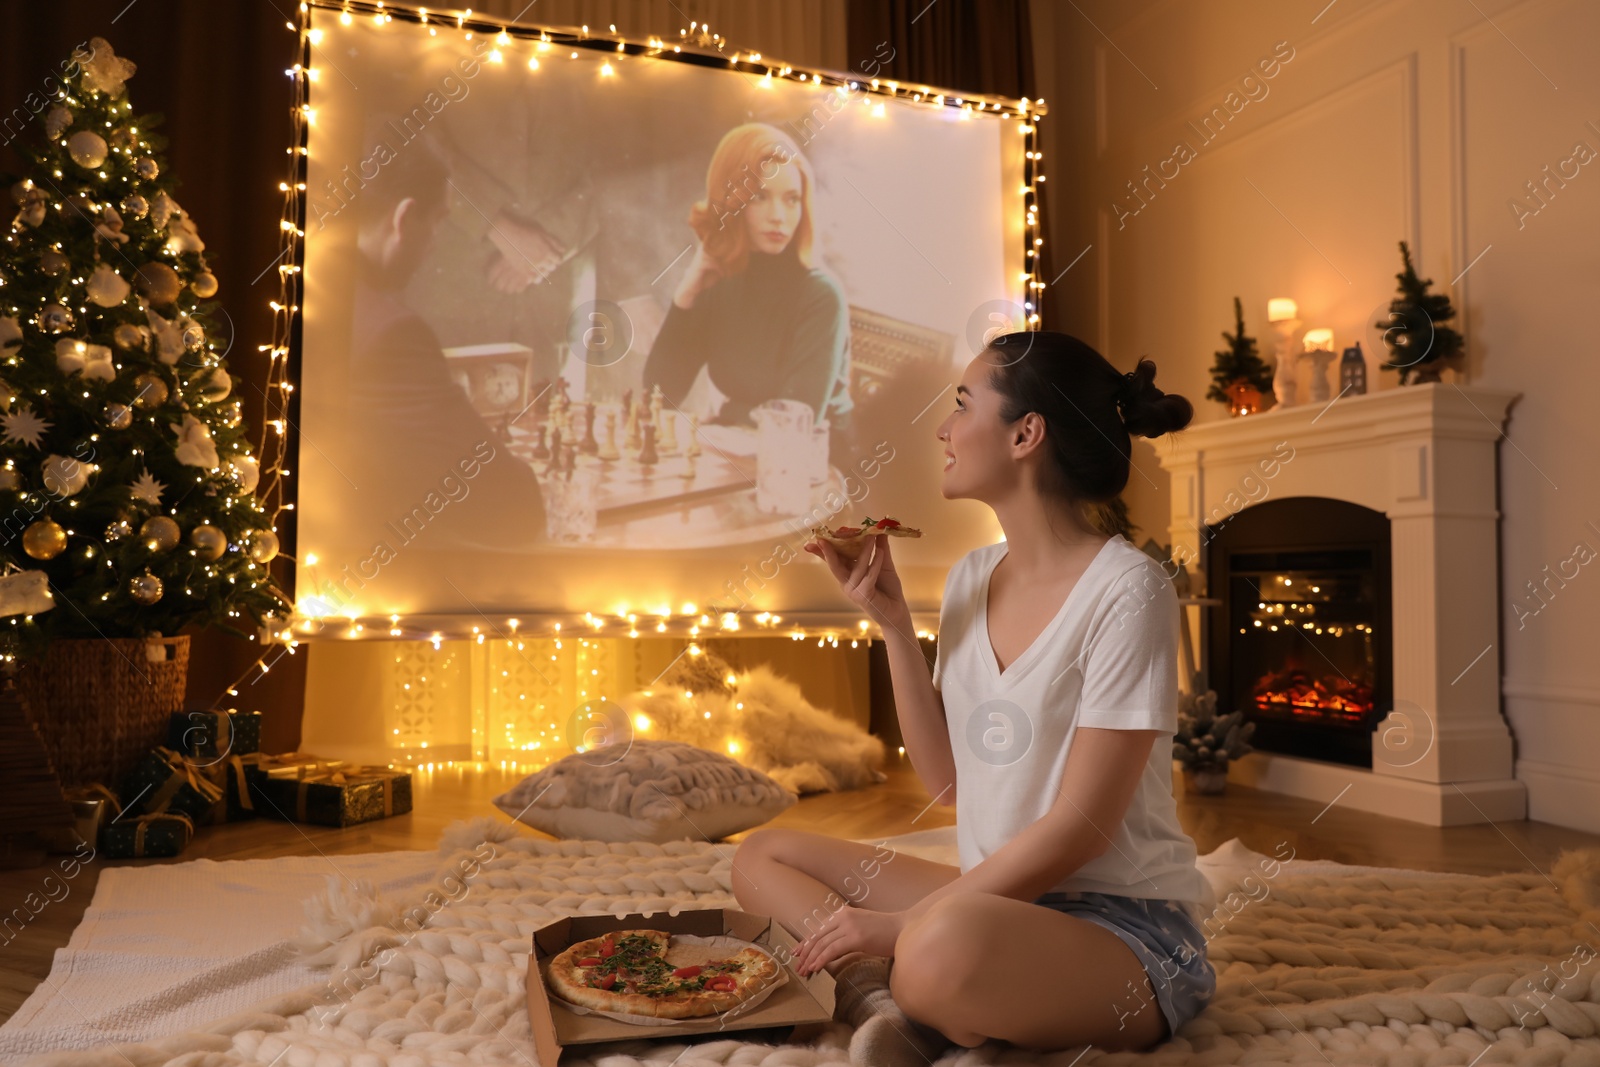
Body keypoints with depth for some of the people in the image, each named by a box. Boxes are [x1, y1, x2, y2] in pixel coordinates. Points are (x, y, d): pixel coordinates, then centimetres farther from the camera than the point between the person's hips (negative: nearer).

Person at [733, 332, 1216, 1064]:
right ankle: (896, 1000, -16)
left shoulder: (1127, 591, -16)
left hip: (1123, 920, -8)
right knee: (762, 857, 6)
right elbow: (946, 780, 5)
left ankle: (892, 997, -7)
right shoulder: (971, 577, 6)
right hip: (996, 893, 8)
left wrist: (907, 922, -17)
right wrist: (891, 622, -3)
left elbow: (1082, 827, -17)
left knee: (946, 948, -40)